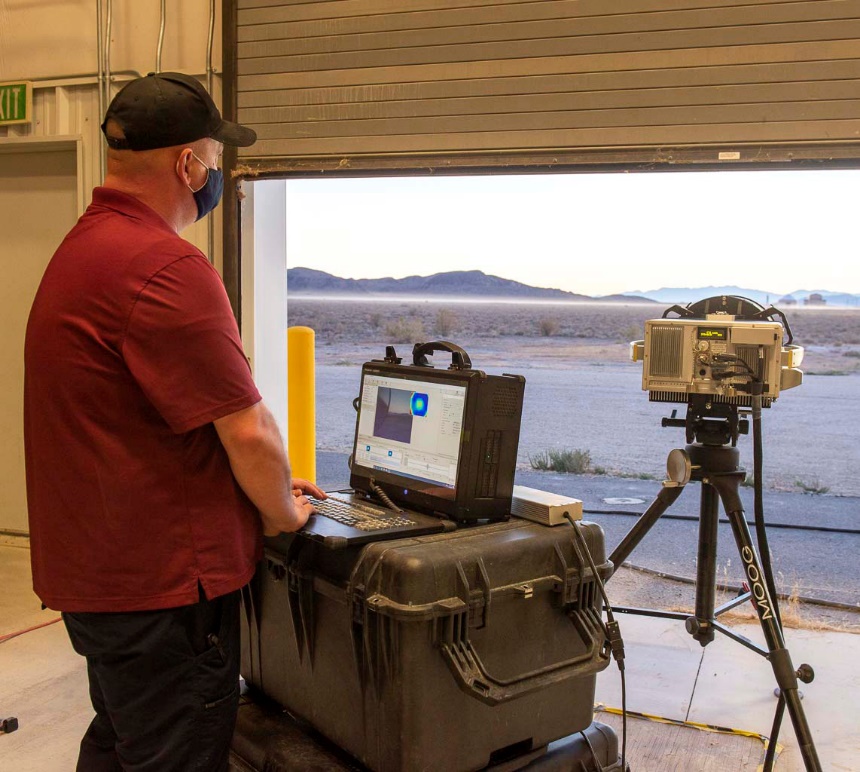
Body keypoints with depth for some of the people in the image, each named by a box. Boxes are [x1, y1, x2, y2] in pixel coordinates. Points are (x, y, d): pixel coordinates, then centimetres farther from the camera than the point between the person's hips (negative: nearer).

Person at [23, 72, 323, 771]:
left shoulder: (82, 248, 12)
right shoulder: (166, 266, -23)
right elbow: (247, 429, -23)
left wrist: (268, 482, 17)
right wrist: (283, 511, -2)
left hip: (103, 564, 10)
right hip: (161, 582, -10)